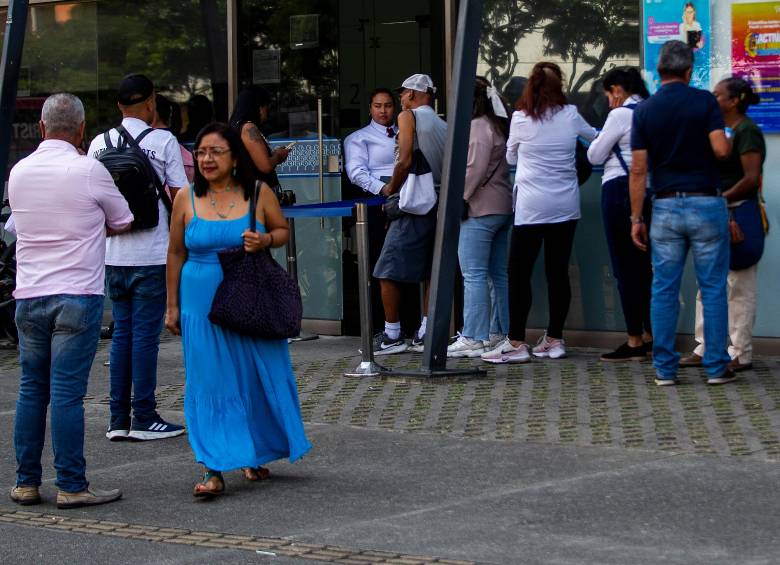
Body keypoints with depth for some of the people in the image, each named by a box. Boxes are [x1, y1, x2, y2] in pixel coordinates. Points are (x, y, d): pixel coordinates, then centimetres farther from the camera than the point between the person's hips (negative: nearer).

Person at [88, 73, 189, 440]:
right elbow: (181, 196, -5)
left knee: (122, 332, 11)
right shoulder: (163, 141, -7)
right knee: (145, 334, 0)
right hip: (151, 253, -5)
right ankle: (144, 418, 3)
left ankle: (118, 419, 12)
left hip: (113, 254, 5)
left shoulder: (99, 144, 6)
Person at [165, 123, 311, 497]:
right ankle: (214, 471, -2)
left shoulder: (258, 194, 0)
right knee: (208, 384, -3)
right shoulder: (186, 199, 2)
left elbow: (283, 230, 12)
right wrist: (173, 306, 7)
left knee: (260, 377, 6)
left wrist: (266, 240, -12)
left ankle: (255, 456, 27)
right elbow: (176, 254, 8)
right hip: (202, 302, 0)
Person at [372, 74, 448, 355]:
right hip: (441, 203, 7)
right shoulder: (443, 125, 15)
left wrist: (390, 189, 0)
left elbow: (405, 162, -14)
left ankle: (392, 336, -1)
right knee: (432, 271, 11)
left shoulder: (408, 116, -4)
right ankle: (426, 334, 9)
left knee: (388, 271, -1)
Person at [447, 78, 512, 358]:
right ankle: (499, 333, 16)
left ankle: (473, 338, -9)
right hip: (503, 208, 10)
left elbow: (475, 168, -19)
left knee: (474, 275, -8)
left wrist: (459, 199, -12)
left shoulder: (478, 126, -11)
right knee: (498, 274, 12)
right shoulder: (498, 125, 17)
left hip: (480, 210, -10)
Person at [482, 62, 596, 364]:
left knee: (519, 273, 0)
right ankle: (554, 339, 13)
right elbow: (593, 134, 22)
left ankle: (516, 343, -3)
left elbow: (511, 157, 9)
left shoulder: (520, 119, -6)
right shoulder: (571, 115, 1)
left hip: (532, 205, -4)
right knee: (558, 272, 8)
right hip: (566, 204, 4)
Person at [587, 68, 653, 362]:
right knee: (644, 265, 14)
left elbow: (594, 155, -6)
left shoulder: (621, 115, -13)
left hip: (620, 191, -8)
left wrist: (609, 119, 4)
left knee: (625, 268, -3)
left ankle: (634, 342, -2)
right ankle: (650, 336, 18)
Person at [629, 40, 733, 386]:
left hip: (666, 206, 2)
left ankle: (664, 369, 6)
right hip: (706, 204, -2)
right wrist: (728, 142, 10)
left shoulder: (644, 110, 2)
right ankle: (716, 367, 5)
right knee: (713, 288, 5)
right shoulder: (704, 101, -4)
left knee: (664, 290, 6)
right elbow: (721, 150, -14)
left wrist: (636, 218, 4)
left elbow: (638, 169, -1)